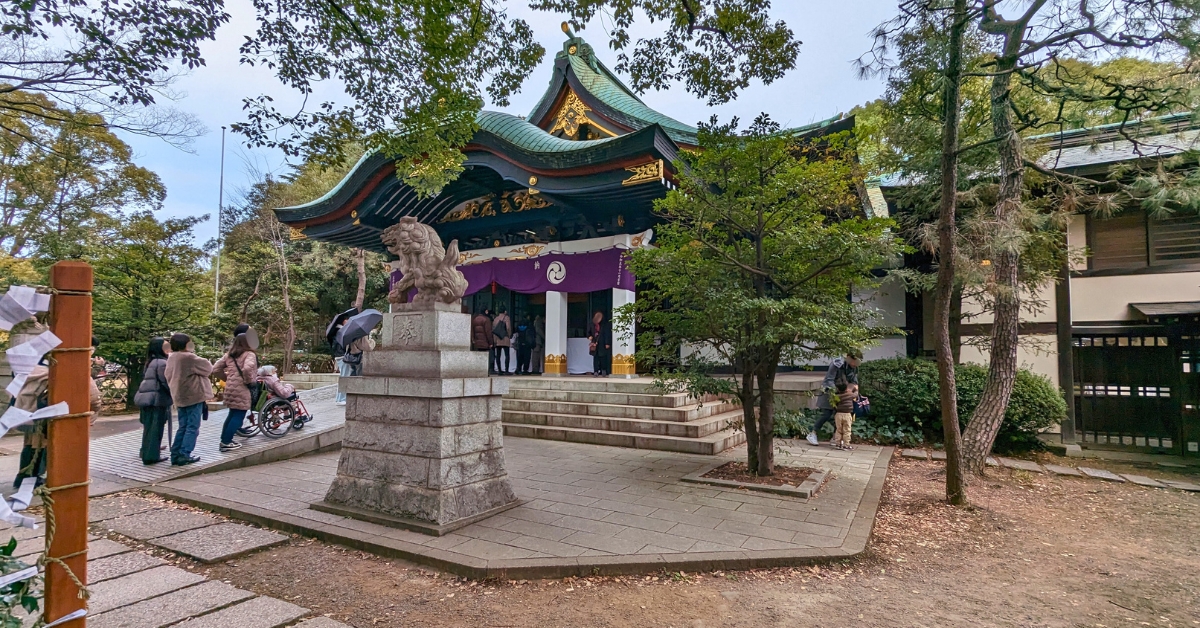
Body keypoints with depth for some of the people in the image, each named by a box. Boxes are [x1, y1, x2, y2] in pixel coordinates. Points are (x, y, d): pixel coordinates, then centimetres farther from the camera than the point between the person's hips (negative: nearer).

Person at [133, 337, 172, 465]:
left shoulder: (150, 362, 14)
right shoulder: (162, 363, -14)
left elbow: (146, 380, 17)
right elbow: (167, 382, -17)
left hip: (147, 398, 9)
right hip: (157, 399, -9)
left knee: (149, 426, 17)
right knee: (155, 428, -4)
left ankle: (147, 452, 27)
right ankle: (151, 456, -2)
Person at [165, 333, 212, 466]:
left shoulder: (171, 358, 9)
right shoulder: (189, 358, -16)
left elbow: (169, 378, 17)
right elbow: (208, 368, -6)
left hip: (179, 397, 8)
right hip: (193, 396, -8)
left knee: (183, 427, 15)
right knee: (192, 427, -2)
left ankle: (175, 455, 15)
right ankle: (184, 455, -3)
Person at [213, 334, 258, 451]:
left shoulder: (229, 355, 13)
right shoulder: (249, 354, -11)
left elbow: (215, 369, 13)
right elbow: (247, 368, -29)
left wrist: (226, 377, 19)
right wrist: (249, 381, -14)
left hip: (230, 388, 8)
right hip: (242, 389, -8)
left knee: (232, 414, 20)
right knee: (238, 416, 0)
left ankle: (225, 440, 25)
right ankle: (226, 443, 0)